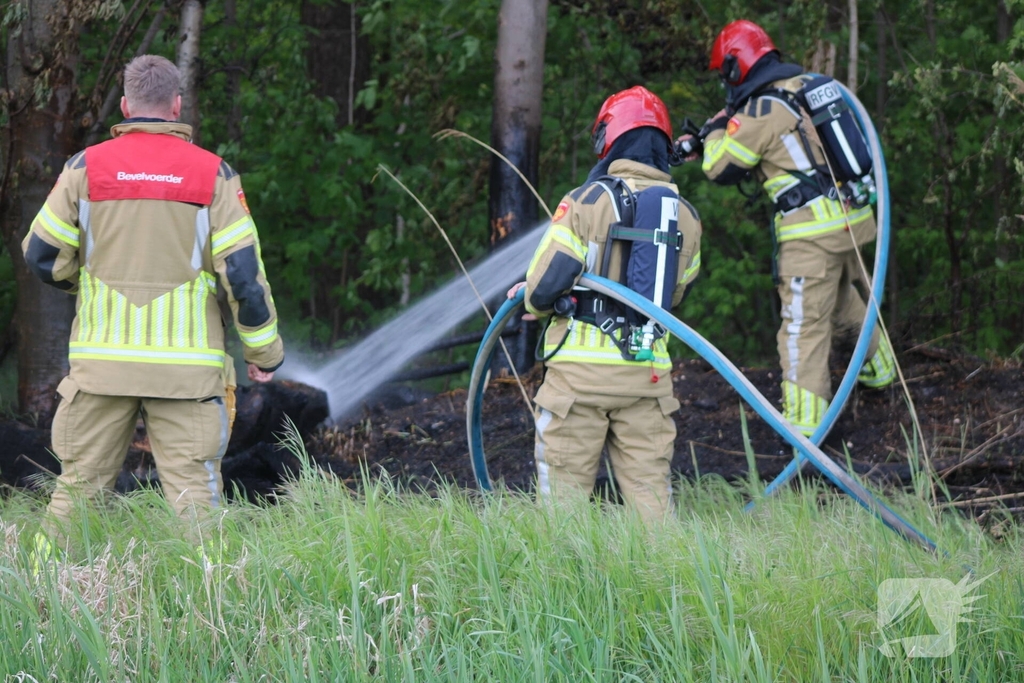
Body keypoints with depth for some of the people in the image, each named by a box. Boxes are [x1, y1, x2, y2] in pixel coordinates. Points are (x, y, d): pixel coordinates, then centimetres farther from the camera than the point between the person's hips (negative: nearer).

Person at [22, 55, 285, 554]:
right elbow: (242, 270, -3)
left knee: (79, 485, 8)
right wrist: (264, 351, 7)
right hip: (185, 362, -1)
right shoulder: (213, 174, 0)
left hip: (102, 358, 1)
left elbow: (42, 255, 5)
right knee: (193, 491, -1)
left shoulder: (86, 167, 2)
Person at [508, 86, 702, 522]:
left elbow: (545, 286, -12)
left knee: (566, 485, 3)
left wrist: (533, 301, 10)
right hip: (649, 372, 4)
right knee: (649, 486, 8)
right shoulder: (684, 215, 7)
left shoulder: (586, 201, -10)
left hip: (582, 366, -4)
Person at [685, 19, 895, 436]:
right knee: (845, 303, 29)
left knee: (804, 326, -6)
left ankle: (804, 420, -7)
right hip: (851, 217, 8)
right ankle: (879, 368, 47)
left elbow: (720, 169, -3)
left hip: (812, 230, -8)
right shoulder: (809, 87, 12)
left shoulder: (760, 112, -13)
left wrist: (716, 127, 15)